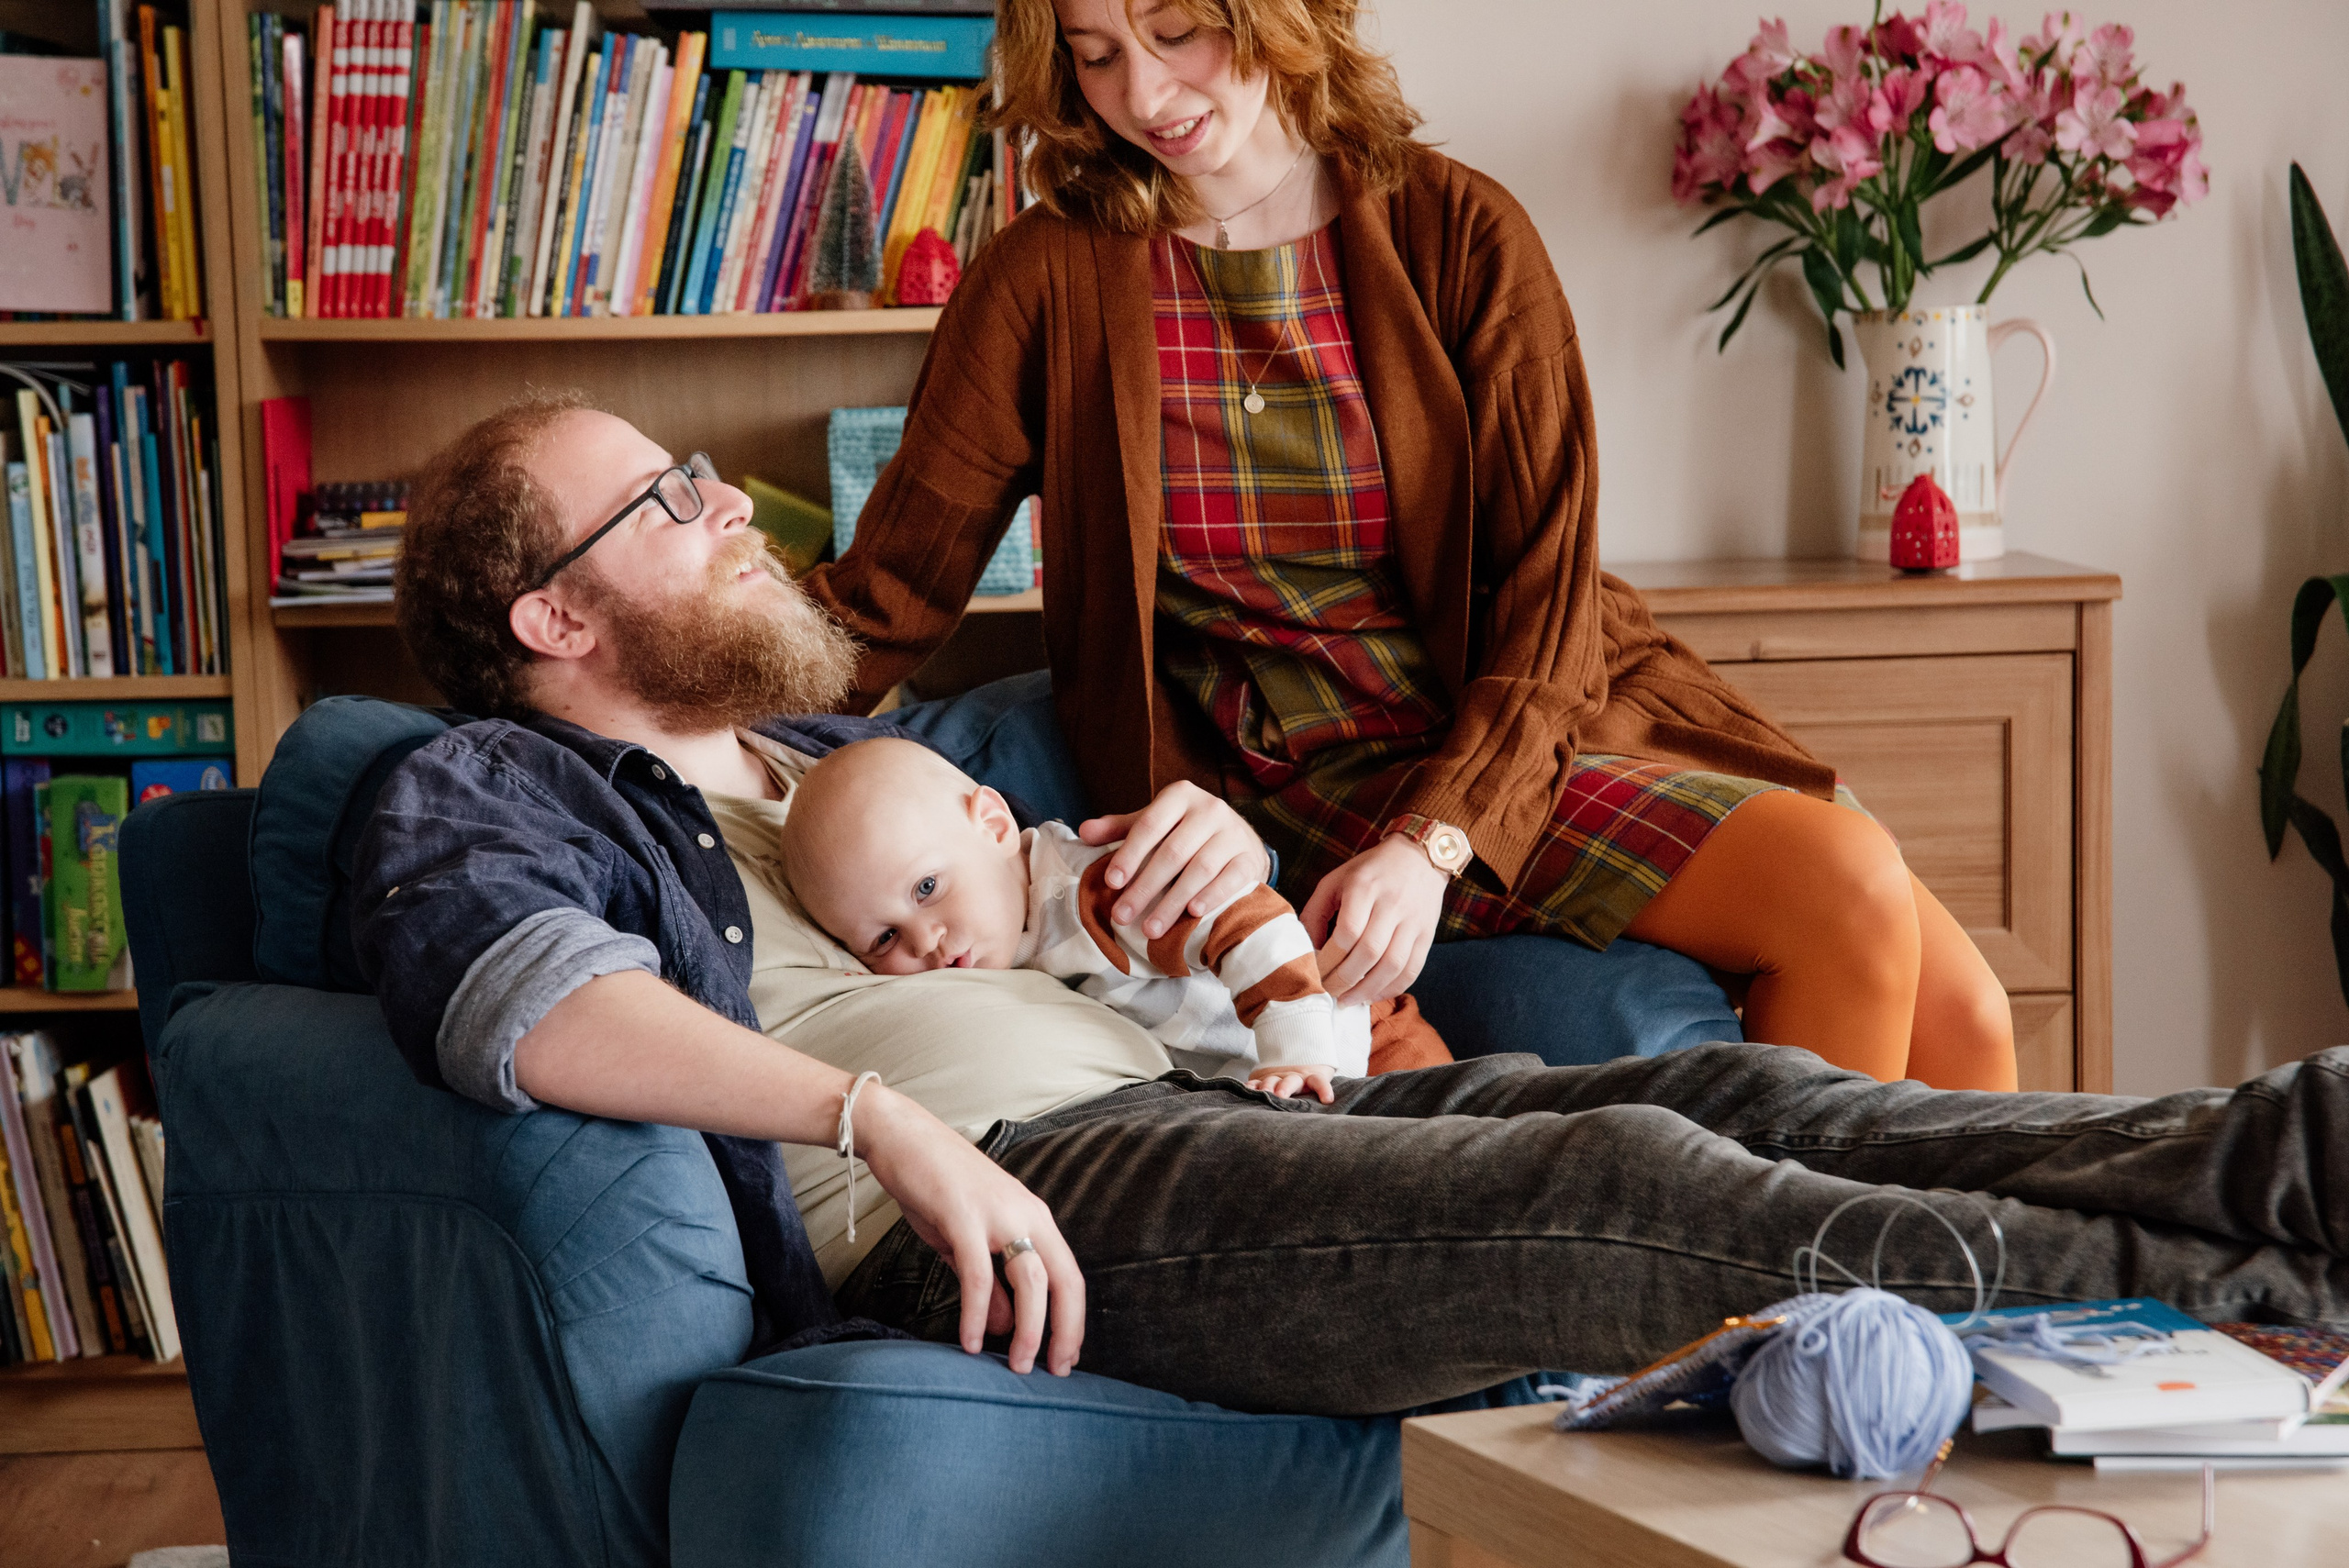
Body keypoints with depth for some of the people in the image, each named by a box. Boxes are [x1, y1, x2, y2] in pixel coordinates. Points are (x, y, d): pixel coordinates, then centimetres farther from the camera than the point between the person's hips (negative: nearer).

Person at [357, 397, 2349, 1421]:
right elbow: (506, 990, -16)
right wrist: (882, 1117, -29)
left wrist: (1213, 848, 10)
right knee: (1641, 1190, -25)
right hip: (994, 1193, -8)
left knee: (1723, 1092, -14)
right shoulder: (486, 791, 9)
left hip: (1180, 1105, 8)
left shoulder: (841, 756, 34)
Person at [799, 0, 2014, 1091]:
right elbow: (887, 595, 2)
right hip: (1319, 778, -3)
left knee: (1956, 1014, -15)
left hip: (1526, 725, 3)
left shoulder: (1460, 234, -2)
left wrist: (1435, 840, -20)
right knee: (1851, 890, -24)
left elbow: (1547, 591, -6)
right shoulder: (1048, 279, -3)